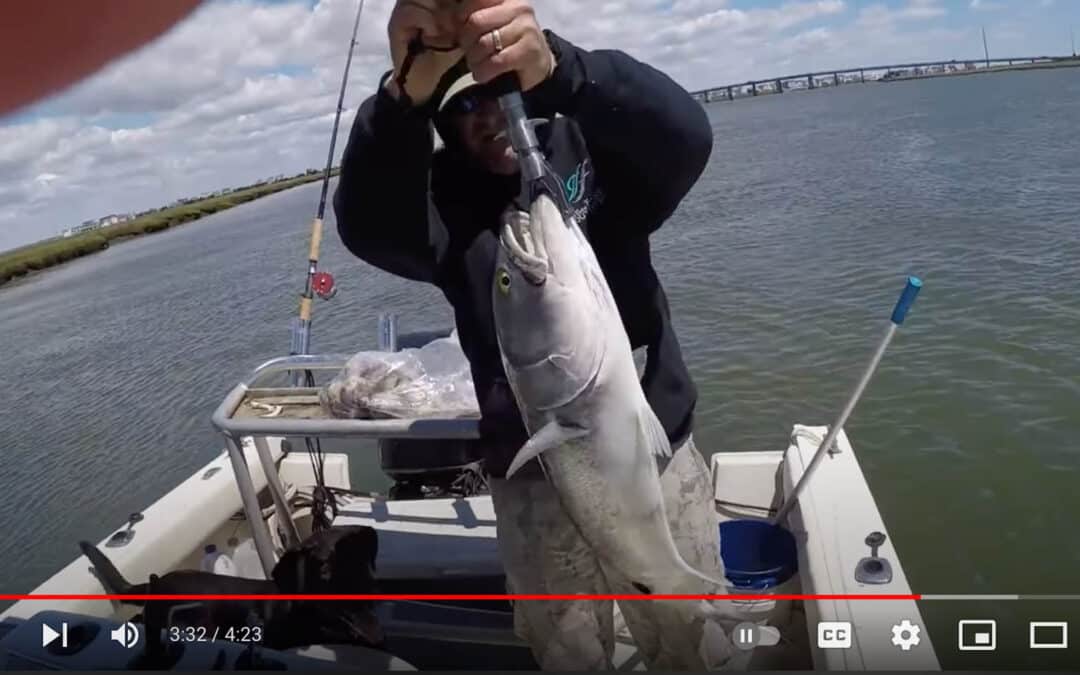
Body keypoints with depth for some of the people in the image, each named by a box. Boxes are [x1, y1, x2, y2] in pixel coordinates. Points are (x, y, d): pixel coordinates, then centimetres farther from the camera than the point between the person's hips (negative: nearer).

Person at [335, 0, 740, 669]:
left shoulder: (590, 149, -5)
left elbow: (684, 136, -26)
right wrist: (405, 94, -42)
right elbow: (370, 229, -24)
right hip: (533, 481, 1)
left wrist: (556, 69, -44)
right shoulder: (443, 200, -3)